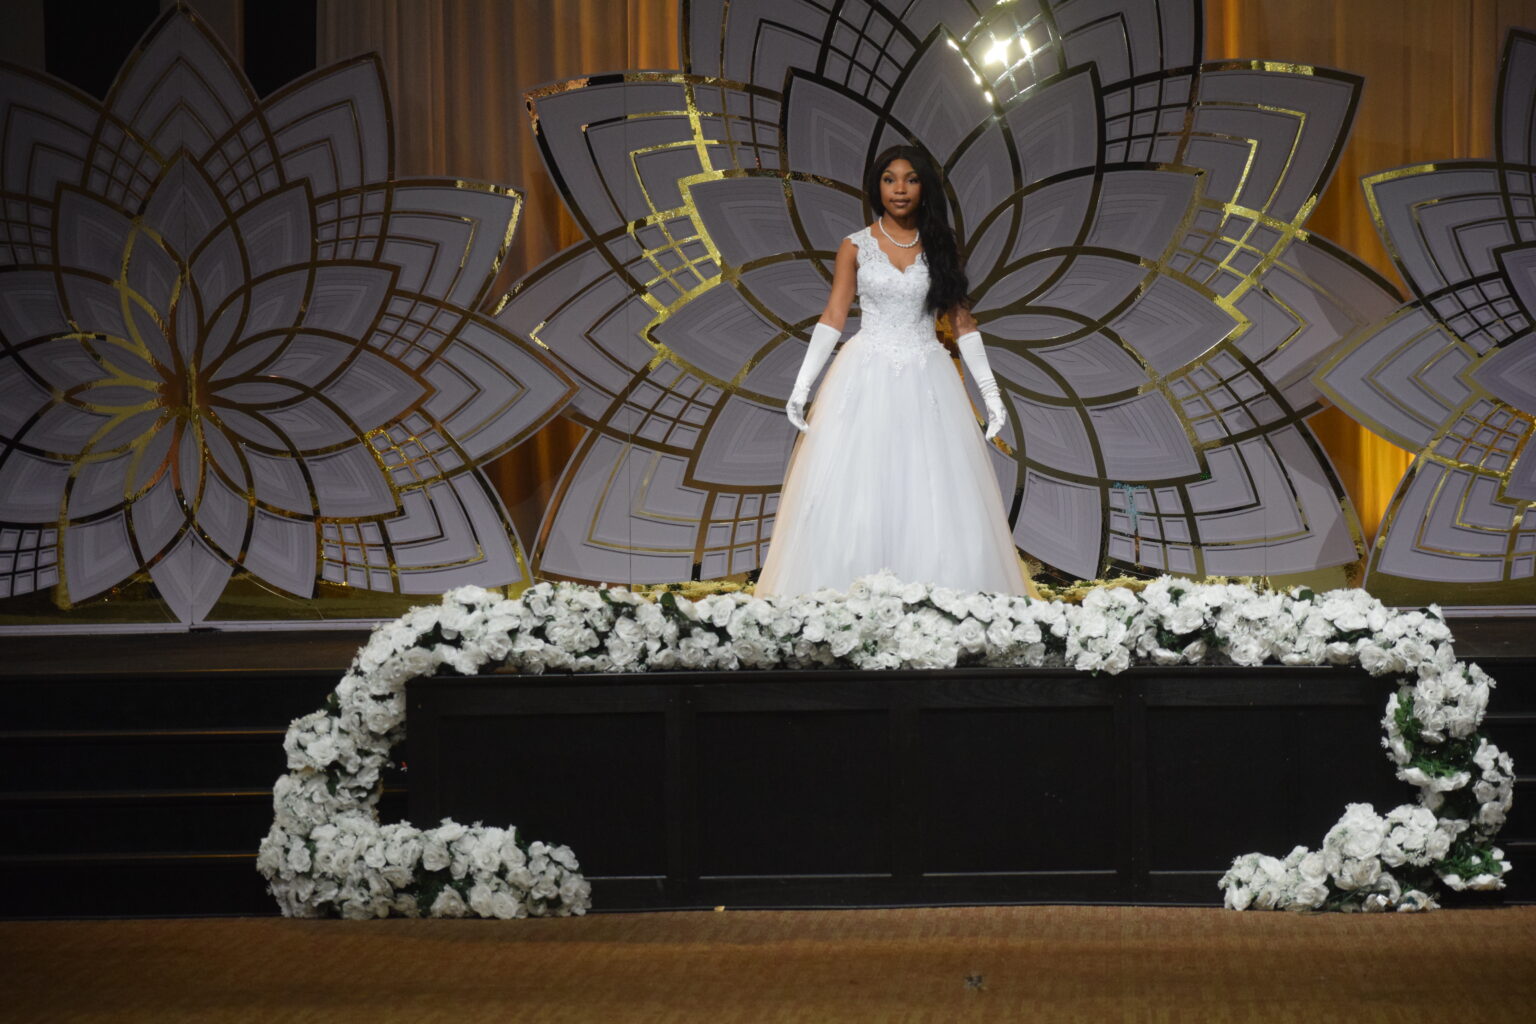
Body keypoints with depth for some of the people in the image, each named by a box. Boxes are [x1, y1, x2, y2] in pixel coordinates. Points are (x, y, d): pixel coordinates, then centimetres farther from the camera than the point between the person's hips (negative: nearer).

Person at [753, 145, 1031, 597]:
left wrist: (990, 391, 4)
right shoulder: (856, 248, 3)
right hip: (865, 383, -1)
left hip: (926, 383, 1)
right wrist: (802, 385, -4)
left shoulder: (941, 249, 6)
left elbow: (962, 323, 8)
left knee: (932, 501, -3)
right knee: (854, 501, -4)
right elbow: (832, 318, 3)